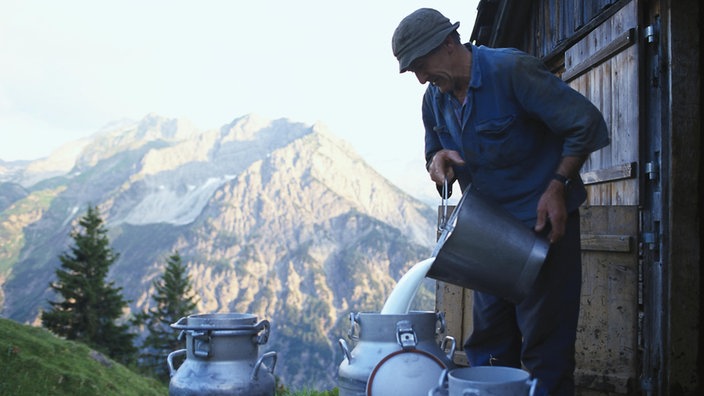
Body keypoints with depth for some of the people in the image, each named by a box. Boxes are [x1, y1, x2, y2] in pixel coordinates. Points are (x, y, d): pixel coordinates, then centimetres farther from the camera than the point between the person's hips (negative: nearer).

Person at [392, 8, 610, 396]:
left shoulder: (511, 69, -17)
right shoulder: (435, 99, 3)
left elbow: (585, 122, -15)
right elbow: (434, 150, 16)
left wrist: (557, 187, -18)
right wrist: (439, 158, -8)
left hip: (543, 222, -6)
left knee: (544, 339, -2)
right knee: (488, 341, 11)